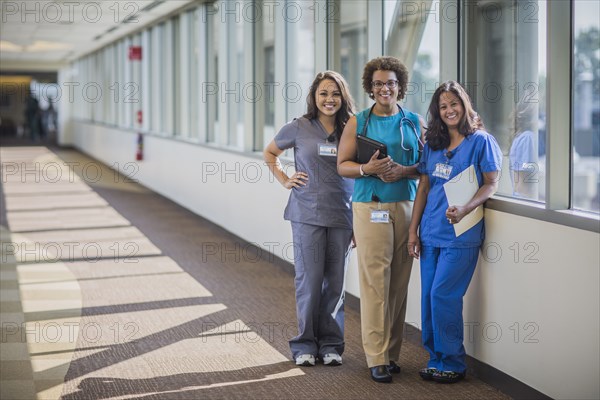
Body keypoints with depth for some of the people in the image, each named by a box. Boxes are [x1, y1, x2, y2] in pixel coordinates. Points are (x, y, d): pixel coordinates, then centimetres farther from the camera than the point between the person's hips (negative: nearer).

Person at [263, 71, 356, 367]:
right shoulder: (299, 128, 1)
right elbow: (270, 153, 17)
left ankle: (331, 345, 17)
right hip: (307, 215, -2)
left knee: (335, 281, 6)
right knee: (309, 279, 0)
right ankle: (305, 345, 12)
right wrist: (284, 180, 4)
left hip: (342, 217, 2)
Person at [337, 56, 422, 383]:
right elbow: (342, 164, 5)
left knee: (399, 281, 3)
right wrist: (366, 169, -14)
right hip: (371, 208, -2)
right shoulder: (357, 122, 6)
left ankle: (392, 352, 13)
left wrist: (404, 171, -10)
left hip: (406, 206, 2)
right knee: (375, 281, -6)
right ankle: (377, 358, -2)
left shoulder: (414, 122, 11)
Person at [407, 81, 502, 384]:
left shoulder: (481, 141, -3)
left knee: (442, 295, -9)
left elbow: (491, 184, -7)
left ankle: (453, 364, 4)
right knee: (428, 296, 6)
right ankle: (436, 359, 18)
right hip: (430, 233, 6)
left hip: (461, 234, -6)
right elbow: (424, 187, 13)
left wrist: (464, 210, -23)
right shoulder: (433, 144, 13)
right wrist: (413, 230, 9)